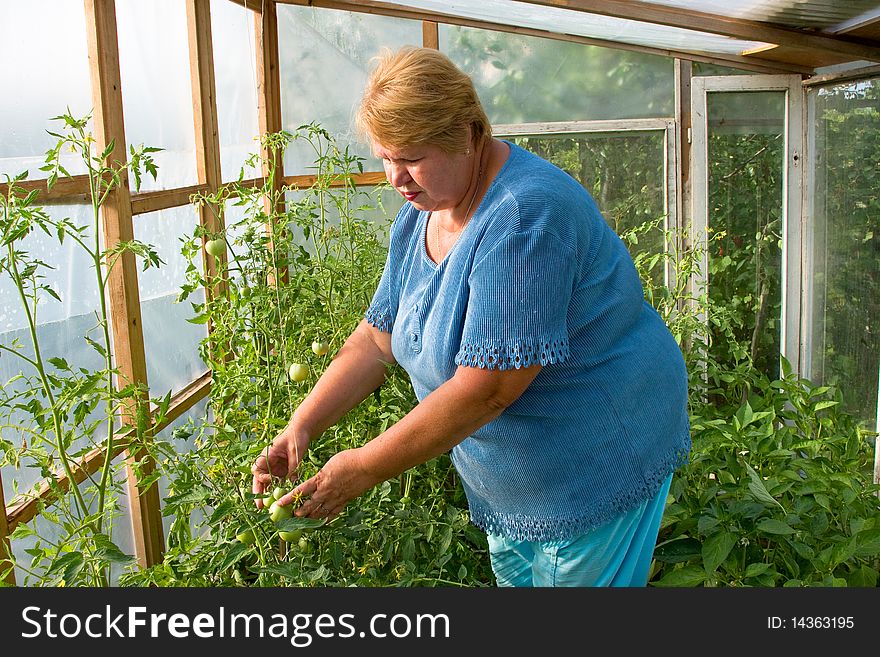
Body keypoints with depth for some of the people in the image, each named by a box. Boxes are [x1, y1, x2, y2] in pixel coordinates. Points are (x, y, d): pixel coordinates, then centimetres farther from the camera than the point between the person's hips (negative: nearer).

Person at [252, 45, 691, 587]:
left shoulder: (525, 214, -29)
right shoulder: (419, 216, 1)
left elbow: (485, 388, -32)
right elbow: (377, 340, 4)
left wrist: (365, 467, -24)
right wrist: (302, 426, -9)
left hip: (597, 461, -7)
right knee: (512, 574, 19)